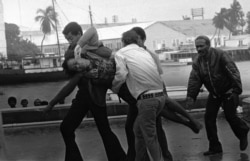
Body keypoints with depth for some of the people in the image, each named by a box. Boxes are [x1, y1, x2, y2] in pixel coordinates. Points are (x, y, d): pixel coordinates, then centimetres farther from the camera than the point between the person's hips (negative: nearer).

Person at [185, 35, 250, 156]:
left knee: (230, 116, -5)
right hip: (214, 94, 5)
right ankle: (215, 147, 8)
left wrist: (237, 90, -34)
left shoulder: (220, 55, -21)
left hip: (228, 91, -5)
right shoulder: (197, 61, -6)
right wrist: (190, 97, -23)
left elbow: (233, 72, -25)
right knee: (209, 117, -3)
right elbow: (194, 80, -10)